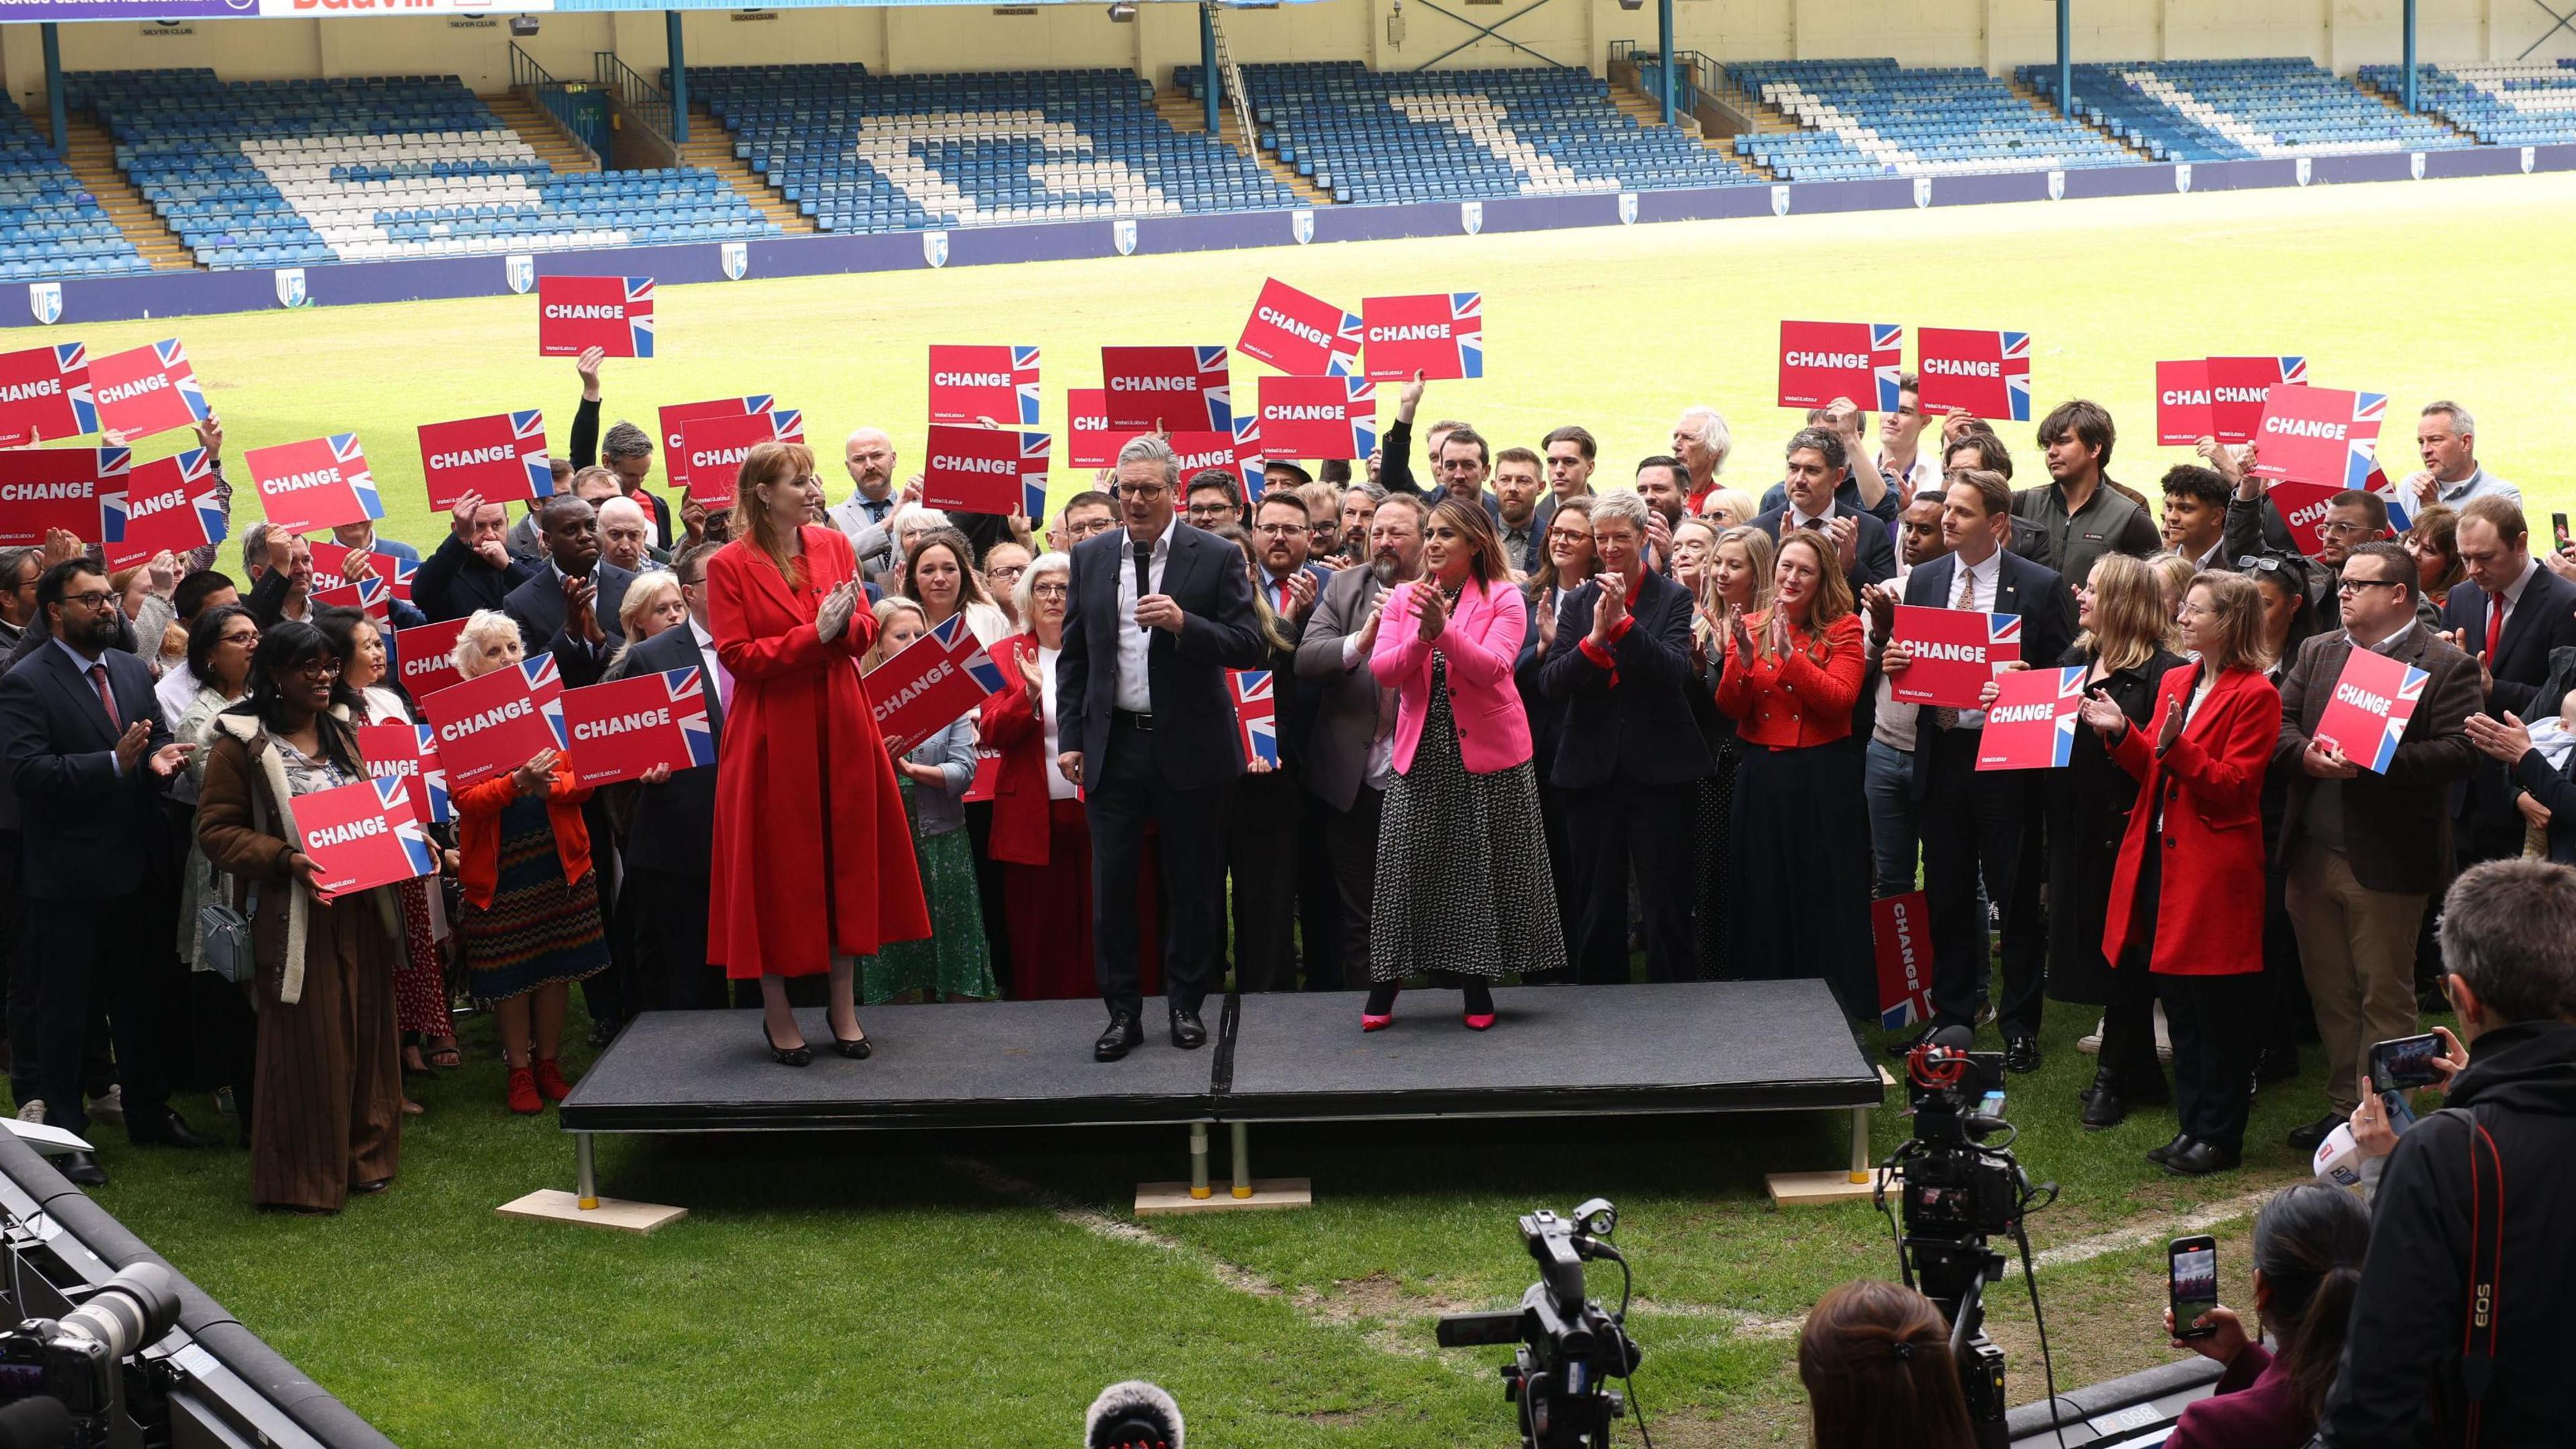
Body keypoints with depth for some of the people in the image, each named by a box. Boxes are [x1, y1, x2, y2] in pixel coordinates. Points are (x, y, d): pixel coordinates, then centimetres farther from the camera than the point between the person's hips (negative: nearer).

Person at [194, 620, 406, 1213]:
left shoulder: (346, 730, 11)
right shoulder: (242, 743, -7)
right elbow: (216, 831, -8)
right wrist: (284, 859, -21)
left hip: (362, 908, 6)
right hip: (295, 917, -6)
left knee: (366, 1031, 11)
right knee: (306, 1042, -2)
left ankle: (364, 1157, 24)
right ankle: (303, 1176, 8)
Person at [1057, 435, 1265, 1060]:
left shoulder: (1217, 557, -4)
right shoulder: (1090, 558, 6)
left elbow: (1249, 647, -8)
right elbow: (1073, 654, 10)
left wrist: (1183, 622, -23)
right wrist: (1072, 737, 4)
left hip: (1189, 745, -2)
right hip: (1114, 745, 2)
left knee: (1193, 885, 7)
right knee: (1111, 885, 2)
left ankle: (1187, 1004, 21)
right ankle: (1123, 1012, 12)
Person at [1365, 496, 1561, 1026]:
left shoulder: (1504, 599, -2)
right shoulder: (1404, 597, 8)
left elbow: (1494, 668, -17)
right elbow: (1382, 671, -3)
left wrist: (1443, 629, -28)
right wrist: (1421, 637, -20)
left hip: (1487, 753, -2)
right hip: (1421, 753, 2)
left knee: (1482, 868, 3)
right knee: (1406, 863, -1)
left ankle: (1477, 982, 16)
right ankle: (1387, 979, 11)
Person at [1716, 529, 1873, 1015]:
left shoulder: (1843, 628, -2)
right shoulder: (1750, 627, 7)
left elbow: (1840, 699, -16)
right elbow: (1731, 710, 0)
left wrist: (1790, 655, -22)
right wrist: (1742, 659, -16)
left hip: (1824, 778, -3)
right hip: (1762, 778, 3)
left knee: (1828, 898, 1)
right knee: (1766, 897, 7)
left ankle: (1834, 1006, 10)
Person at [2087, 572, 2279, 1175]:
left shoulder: (2255, 695, -10)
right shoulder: (2174, 683, 14)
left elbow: (2232, 786, -15)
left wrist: (2174, 745, -27)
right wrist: (2121, 734, 0)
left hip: (2214, 869, -8)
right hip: (2162, 858, 8)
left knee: (2218, 1011, -1)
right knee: (2179, 1007, 12)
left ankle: (2220, 1136, 8)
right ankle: (2191, 1125, 21)